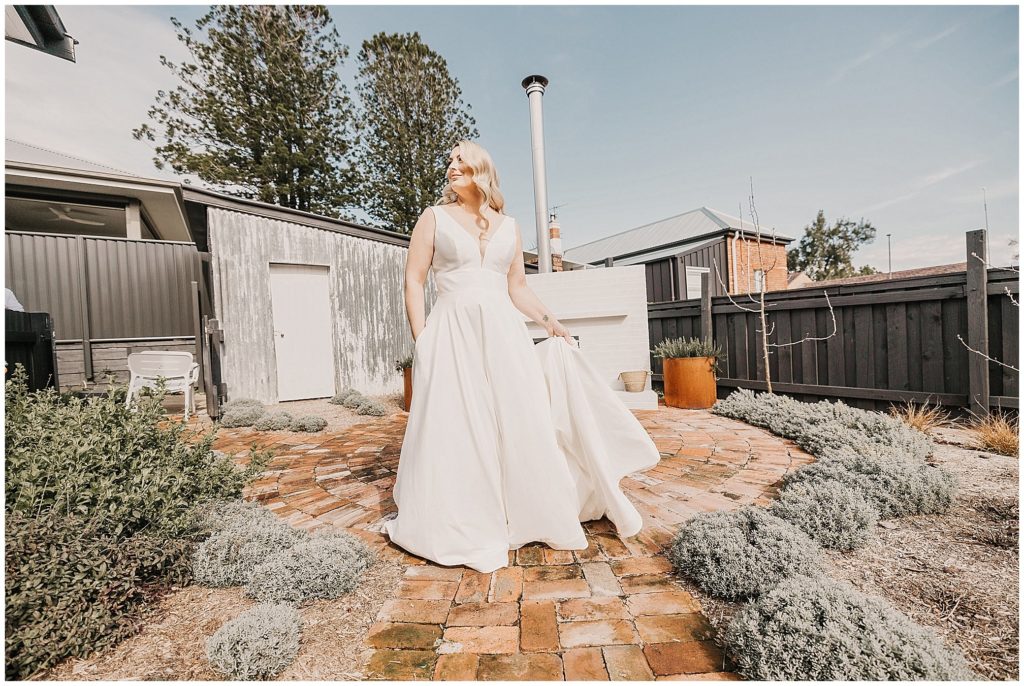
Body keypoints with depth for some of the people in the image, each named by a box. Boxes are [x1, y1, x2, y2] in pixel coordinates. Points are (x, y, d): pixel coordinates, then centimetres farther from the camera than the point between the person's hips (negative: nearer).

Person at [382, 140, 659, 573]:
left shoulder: (508, 226, 16)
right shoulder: (434, 217, 9)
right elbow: (414, 281, 2)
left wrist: (549, 319, 6)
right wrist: (421, 340, -9)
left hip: (504, 334, 3)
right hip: (453, 335, -2)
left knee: (519, 426, 5)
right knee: (455, 429, -1)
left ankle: (526, 516, 25)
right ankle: (457, 527, 19)